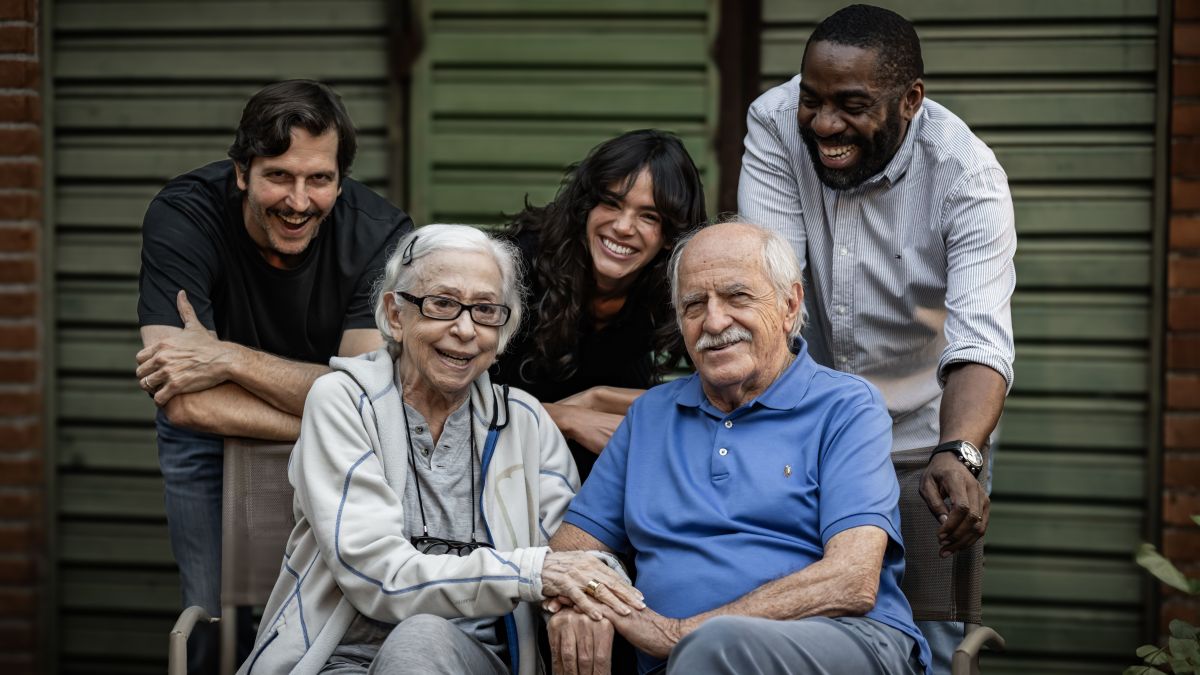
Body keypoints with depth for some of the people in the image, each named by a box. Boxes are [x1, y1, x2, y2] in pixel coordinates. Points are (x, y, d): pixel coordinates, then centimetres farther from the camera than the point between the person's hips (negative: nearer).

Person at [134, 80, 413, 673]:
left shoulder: (381, 235, -25)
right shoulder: (182, 217, -27)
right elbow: (186, 403, -35)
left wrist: (229, 358, -40)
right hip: (212, 443, 0)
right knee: (219, 621, -11)